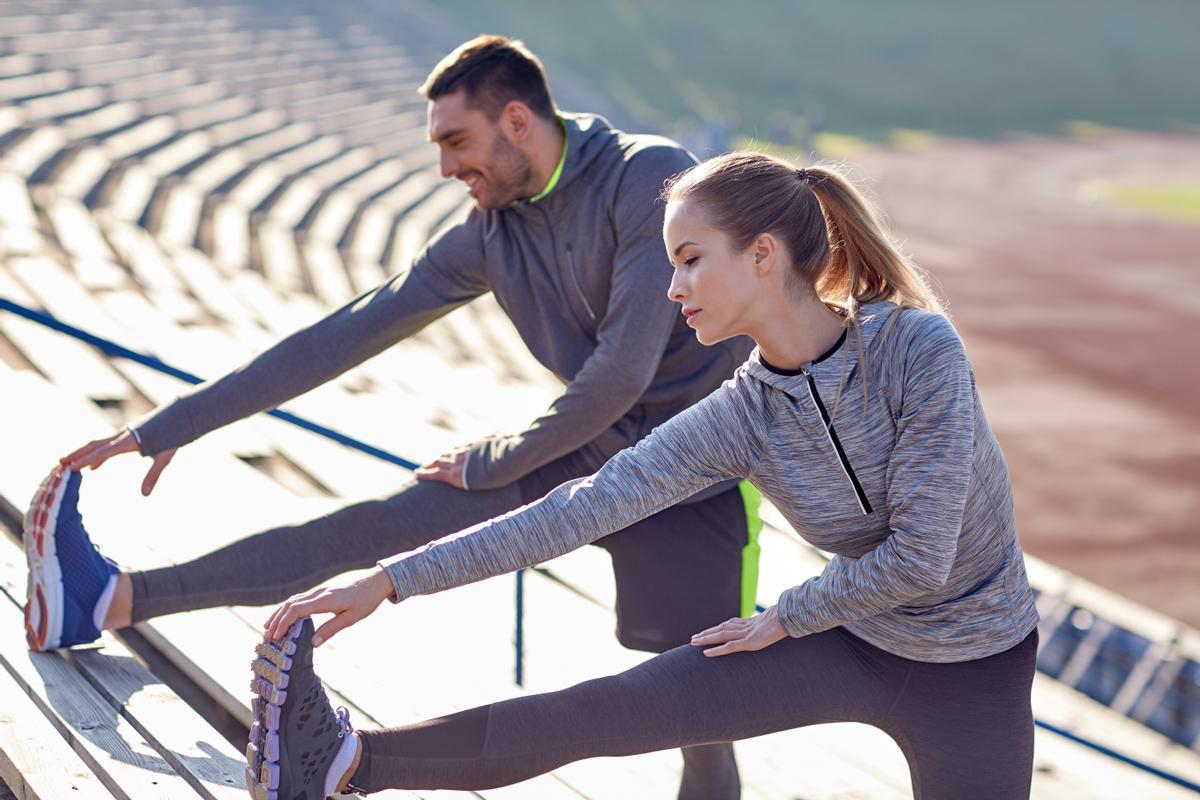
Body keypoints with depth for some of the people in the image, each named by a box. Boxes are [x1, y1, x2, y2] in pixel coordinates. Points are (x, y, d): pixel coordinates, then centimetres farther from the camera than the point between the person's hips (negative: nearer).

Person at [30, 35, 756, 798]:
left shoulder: (650, 177, -19)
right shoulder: (489, 234, 0)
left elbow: (623, 371, -23)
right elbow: (341, 339, 1)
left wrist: (495, 461, -8)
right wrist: (165, 429, 1)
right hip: (591, 447, 5)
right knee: (371, 526, -5)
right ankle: (115, 599, -4)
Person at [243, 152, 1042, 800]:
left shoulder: (917, 346, -25)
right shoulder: (739, 418, -11)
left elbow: (920, 554, -25)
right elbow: (585, 507, -14)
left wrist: (784, 620, -10)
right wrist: (389, 581, -19)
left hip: (973, 670, -3)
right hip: (849, 638, 3)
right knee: (605, 712, -9)